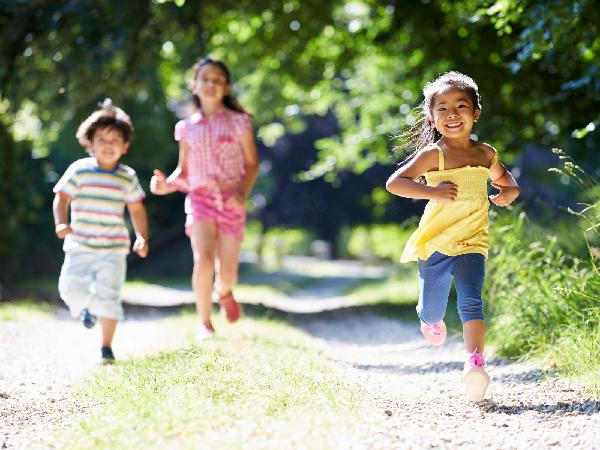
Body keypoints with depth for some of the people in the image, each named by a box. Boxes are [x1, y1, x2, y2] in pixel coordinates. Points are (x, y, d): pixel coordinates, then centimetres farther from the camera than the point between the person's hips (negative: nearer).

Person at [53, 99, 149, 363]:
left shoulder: (128, 177, 3)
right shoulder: (79, 170, -3)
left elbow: (136, 209, 12)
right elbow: (61, 198, 0)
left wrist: (142, 237, 3)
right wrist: (61, 224, -16)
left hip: (113, 249, 0)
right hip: (80, 246, 0)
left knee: (108, 297, -5)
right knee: (71, 289, -10)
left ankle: (106, 347, 10)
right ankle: (87, 308, 28)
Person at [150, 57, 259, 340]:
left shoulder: (238, 121, 4)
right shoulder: (187, 127, 9)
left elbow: (252, 164, 6)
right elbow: (183, 171, 15)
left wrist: (242, 193, -11)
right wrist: (167, 185, -6)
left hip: (230, 200, 0)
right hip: (200, 199, 0)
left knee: (227, 273, 1)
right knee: (203, 260, -22)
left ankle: (224, 293, 40)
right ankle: (204, 323, -8)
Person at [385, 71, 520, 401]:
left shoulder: (486, 154, 7)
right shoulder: (433, 154, -8)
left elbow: (501, 175, 30)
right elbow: (394, 182, -15)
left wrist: (510, 189, 6)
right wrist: (432, 191, -27)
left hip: (471, 243, 1)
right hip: (434, 244, -1)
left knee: (470, 300, -20)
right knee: (433, 311, 11)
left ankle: (475, 363, -28)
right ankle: (430, 318, 48)